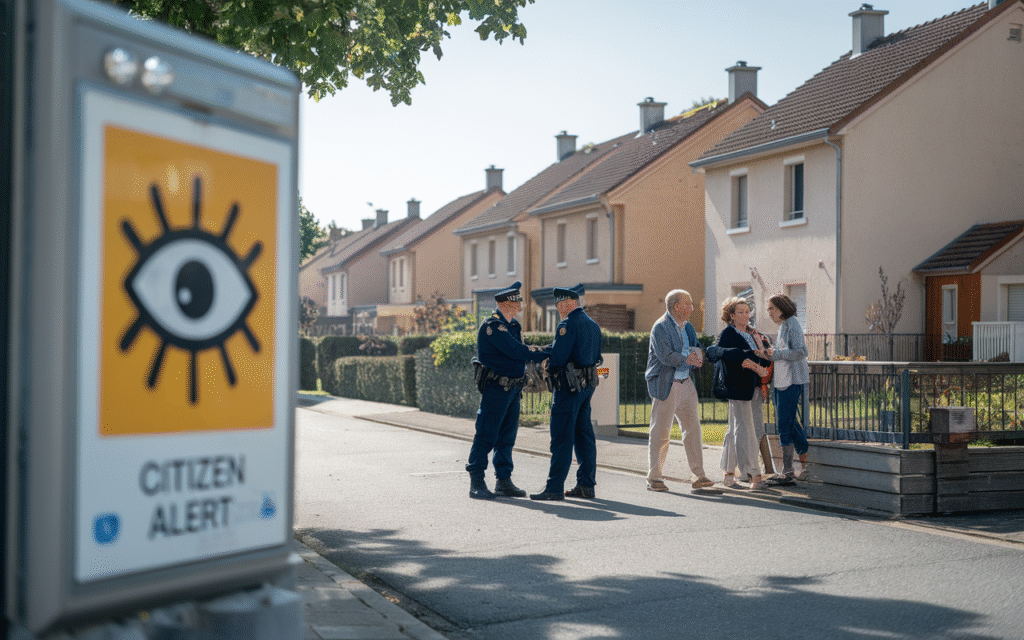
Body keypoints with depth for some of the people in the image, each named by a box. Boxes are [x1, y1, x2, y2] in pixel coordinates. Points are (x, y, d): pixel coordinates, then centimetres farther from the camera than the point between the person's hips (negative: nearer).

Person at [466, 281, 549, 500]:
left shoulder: (512, 325, 15)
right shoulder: (492, 326, -16)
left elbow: (519, 351, 16)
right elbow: (516, 352, -20)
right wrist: (544, 356, -11)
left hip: (512, 389, 9)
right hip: (495, 389, -9)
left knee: (507, 436, 11)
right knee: (487, 435, -6)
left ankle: (504, 481, 17)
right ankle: (476, 483, -2)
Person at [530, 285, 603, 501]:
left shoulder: (568, 325, -14)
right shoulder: (593, 325, 14)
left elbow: (558, 358, -19)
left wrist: (547, 351, 4)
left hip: (569, 386, -9)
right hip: (588, 385, 9)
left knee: (562, 437, -6)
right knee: (584, 434, 12)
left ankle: (555, 487, -4)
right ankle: (586, 485, 14)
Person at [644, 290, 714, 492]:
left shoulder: (688, 327, 14)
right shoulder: (660, 327, -11)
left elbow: (697, 348, 19)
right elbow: (665, 356, -21)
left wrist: (697, 353, -4)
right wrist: (687, 358, -10)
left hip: (687, 384, 7)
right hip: (666, 386, -7)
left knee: (693, 429, 5)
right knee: (660, 432, -1)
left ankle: (699, 476, 11)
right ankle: (654, 478, 7)